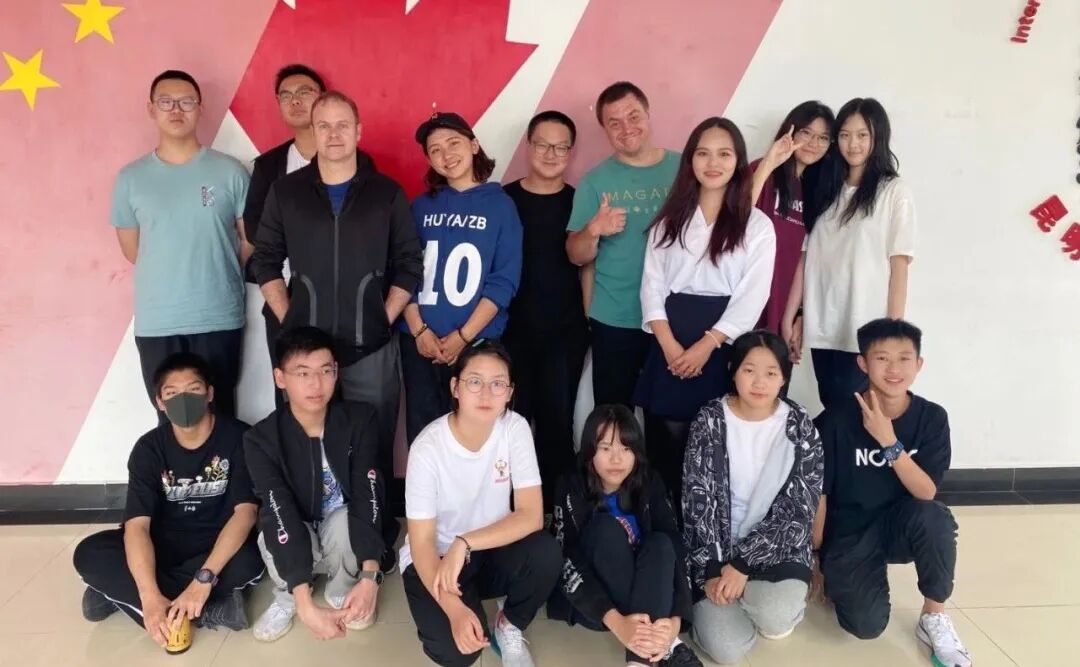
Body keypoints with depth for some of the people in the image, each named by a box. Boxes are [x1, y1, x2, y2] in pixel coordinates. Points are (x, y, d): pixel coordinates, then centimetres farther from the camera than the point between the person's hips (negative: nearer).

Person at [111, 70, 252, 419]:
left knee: (219, 417, 8)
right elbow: (132, 252, 12)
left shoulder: (230, 172, -1)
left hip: (219, 319, -1)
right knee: (171, 420, 10)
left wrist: (217, 278, 7)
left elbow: (250, 241, 5)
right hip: (155, 323, 1)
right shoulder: (130, 179, 3)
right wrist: (170, 280, 9)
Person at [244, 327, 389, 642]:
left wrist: (370, 577, -35)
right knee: (273, 532, -34)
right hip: (293, 547, 0)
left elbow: (367, 497, -23)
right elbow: (281, 516, -30)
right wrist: (306, 606, -39)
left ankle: (341, 591, -1)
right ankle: (287, 599, 0)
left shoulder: (361, 420, -17)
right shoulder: (262, 438, -20)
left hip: (346, 538, 0)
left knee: (342, 521, -34)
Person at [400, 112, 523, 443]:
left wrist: (463, 336, -11)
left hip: (477, 342, -2)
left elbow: (504, 280, -5)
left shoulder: (501, 205, 1)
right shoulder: (421, 206, 9)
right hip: (419, 341, 3)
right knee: (421, 431, 8)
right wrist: (419, 330, -7)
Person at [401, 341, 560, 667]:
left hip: (492, 550, 3)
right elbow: (421, 542, -20)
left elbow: (531, 516, -19)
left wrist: (464, 544, -31)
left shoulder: (515, 429, -15)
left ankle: (509, 627, 2)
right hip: (435, 558, -2)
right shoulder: (428, 447, -23)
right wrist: (455, 609, -35)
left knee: (545, 553, -29)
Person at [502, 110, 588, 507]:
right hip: (511, 329, 0)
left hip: (565, 332, 1)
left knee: (557, 421, 6)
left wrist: (587, 320, 0)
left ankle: (554, 506, 20)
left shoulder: (579, 203, 4)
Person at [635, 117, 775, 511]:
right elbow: (652, 284, 3)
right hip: (670, 343, 2)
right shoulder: (670, 219, 10)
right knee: (665, 441, 4)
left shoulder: (757, 225, 2)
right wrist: (669, 345, -10)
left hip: (723, 345, -2)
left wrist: (705, 345, -15)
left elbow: (752, 296, -6)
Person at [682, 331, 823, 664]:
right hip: (718, 548, 1)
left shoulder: (800, 427, -6)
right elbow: (697, 500, -6)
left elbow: (798, 510, -10)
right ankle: (754, 595, 15)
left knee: (775, 621, -30)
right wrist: (711, 568, -15)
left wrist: (743, 564, -17)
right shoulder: (710, 421, -6)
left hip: (777, 547, 0)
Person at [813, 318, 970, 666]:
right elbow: (818, 493, -8)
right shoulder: (837, 419, -17)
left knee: (935, 517, -33)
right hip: (848, 532, -2)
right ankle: (840, 577, 15)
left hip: (900, 527, 2)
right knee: (867, 625, -20)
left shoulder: (932, 418, -10)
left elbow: (926, 492, -18)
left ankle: (934, 618, -9)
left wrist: (890, 442, -31)